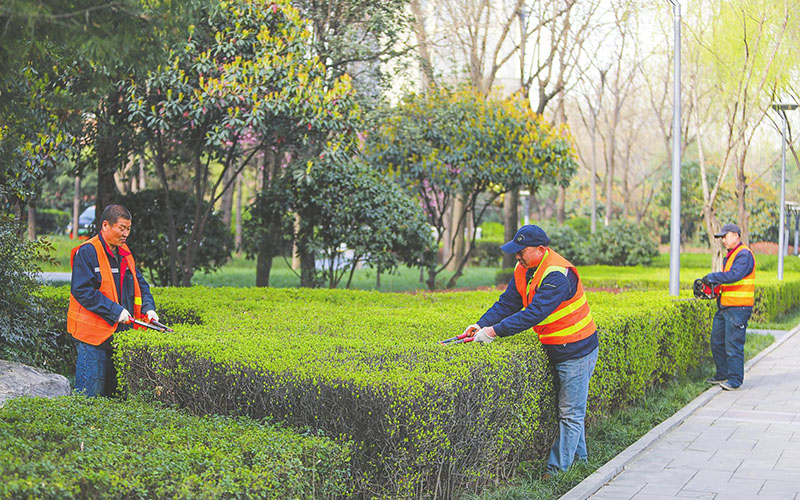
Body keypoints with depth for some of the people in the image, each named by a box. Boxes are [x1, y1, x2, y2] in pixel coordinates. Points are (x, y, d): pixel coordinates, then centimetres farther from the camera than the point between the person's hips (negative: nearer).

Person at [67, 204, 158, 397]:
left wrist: (148, 307, 1)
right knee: (89, 393, -4)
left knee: (113, 391, 14)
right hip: (93, 334, -8)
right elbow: (82, 290, -19)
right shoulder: (87, 252, -12)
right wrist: (115, 311, -21)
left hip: (120, 334, 8)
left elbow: (140, 284, 20)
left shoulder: (124, 253, 13)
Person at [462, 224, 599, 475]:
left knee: (571, 414, 0)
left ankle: (556, 470, 5)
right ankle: (579, 459, 33)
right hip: (556, 351, 10)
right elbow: (507, 303, 3)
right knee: (568, 410, 20)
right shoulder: (523, 270, 2)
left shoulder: (557, 275, -27)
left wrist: (495, 331, -31)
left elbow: (534, 313, -32)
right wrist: (482, 325, -12)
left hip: (576, 352, -10)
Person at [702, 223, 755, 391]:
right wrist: (715, 285, 4)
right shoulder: (730, 255, 19)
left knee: (733, 345, -7)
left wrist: (712, 277, -17)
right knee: (717, 342, 14)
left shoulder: (744, 254, -12)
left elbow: (734, 276, -25)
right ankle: (722, 374, 25)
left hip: (738, 308, -10)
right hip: (725, 307, 10)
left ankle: (735, 380, -1)